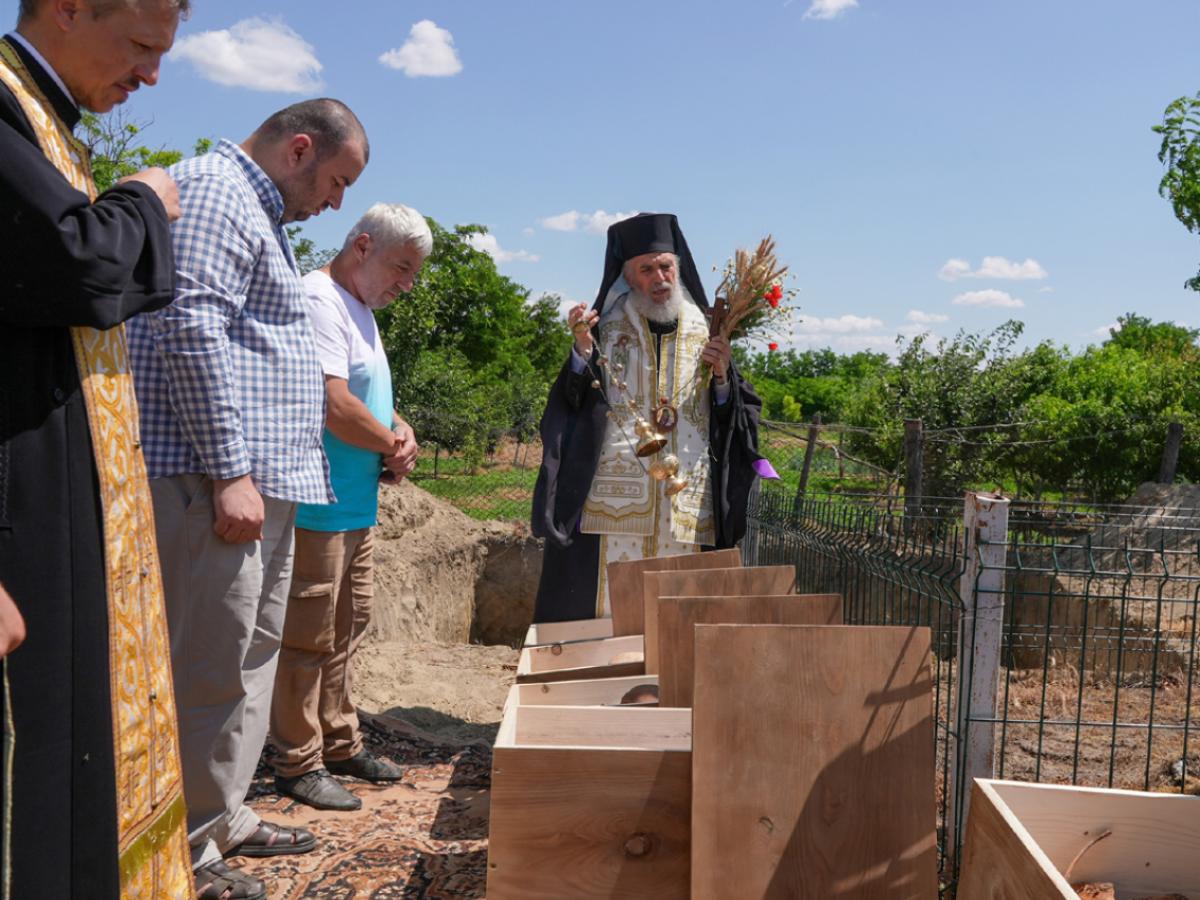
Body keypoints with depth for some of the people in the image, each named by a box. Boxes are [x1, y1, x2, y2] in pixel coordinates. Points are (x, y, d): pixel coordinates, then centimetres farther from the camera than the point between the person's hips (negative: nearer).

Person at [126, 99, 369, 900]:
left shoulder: (258, 212, 24)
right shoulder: (215, 191, -8)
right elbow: (192, 329, -20)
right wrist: (229, 471, -22)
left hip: (261, 480, 11)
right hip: (214, 481, -11)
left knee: (251, 660, 16)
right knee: (212, 671, -5)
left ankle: (226, 817, 27)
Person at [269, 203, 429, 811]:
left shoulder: (362, 310, 18)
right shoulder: (320, 301, -15)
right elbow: (334, 406, -24)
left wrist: (400, 432, -1)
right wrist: (394, 444, -8)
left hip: (356, 508, 10)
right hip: (316, 506, -10)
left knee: (345, 632, 17)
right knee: (308, 639, -1)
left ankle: (340, 745, 30)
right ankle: (299, 764, 11)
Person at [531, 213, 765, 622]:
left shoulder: (705, 331, 14)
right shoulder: (606, 326, 8)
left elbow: (734, 417, 12)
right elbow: (571, 404, 0)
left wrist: (722, 377, -7)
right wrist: (583, 349, -14)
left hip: (685, 504, 2)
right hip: (615, 497, -2)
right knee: (608, 609, -4)